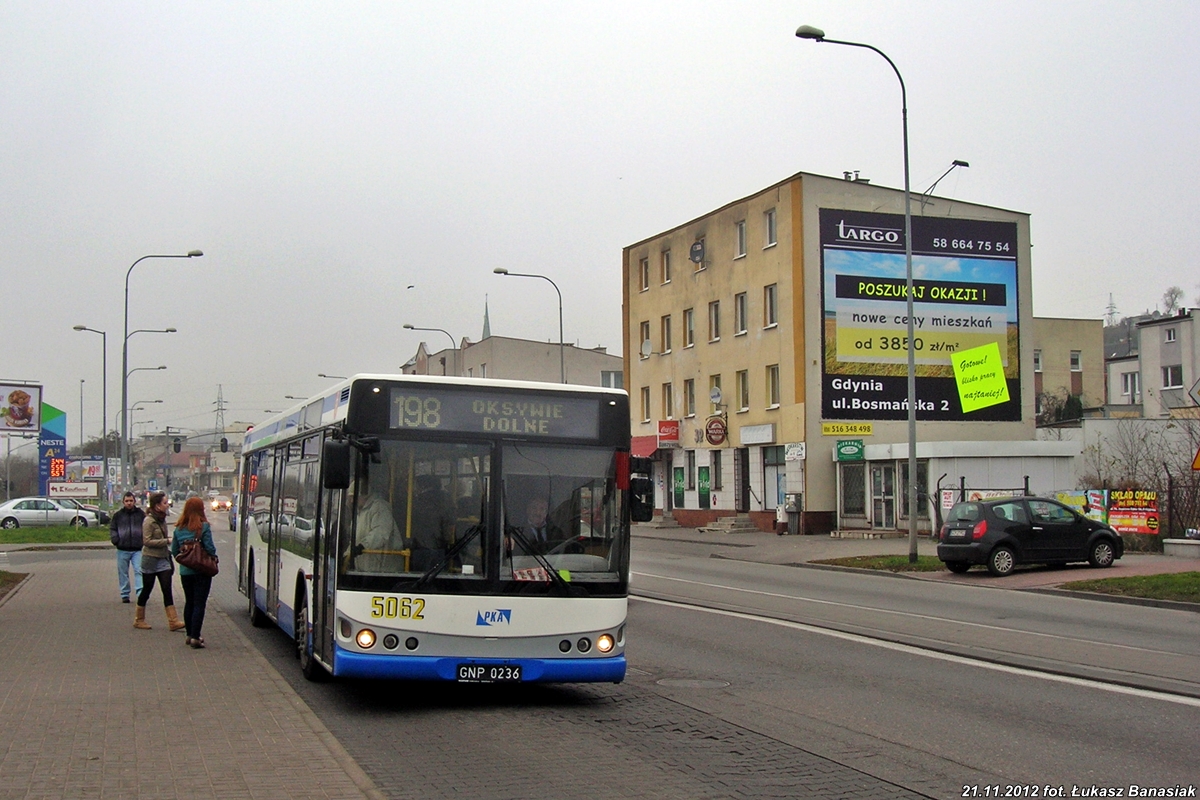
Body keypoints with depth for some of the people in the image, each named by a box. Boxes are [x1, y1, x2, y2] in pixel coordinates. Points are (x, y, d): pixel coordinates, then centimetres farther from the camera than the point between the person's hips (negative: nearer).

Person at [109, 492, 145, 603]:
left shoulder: (141, 514, 5)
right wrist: (115, 540, -5)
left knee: (139, 571, -10)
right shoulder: (118, 515, 7)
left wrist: (143, 541, -3)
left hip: (137, 549, -1)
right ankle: (125, 595, 16)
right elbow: (112, 529, 11)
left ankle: (140, 593, -14)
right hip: (122, 549, 1)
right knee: (123, 573, 8)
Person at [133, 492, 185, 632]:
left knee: (167, 589, -2)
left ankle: (173, 621, -7)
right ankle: (139, 619, 21)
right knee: (147, 589, 5)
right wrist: (167, 541, -22)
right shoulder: (149, 521, -14)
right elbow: (147, 541, -20)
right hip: (150, 559, -7)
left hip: (163, 559, 7)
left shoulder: (162, 519, 10)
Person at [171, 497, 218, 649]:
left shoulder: (179, 528, 2)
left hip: (185, 572, 5)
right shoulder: (203, 527, -13)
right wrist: (213, 559, 7)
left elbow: (174, 551, 6)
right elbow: (210, 549, -13)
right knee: (199, 604, -2)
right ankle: (195, 637, -7)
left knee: (189, 603, 17)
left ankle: (189, 635, 23)